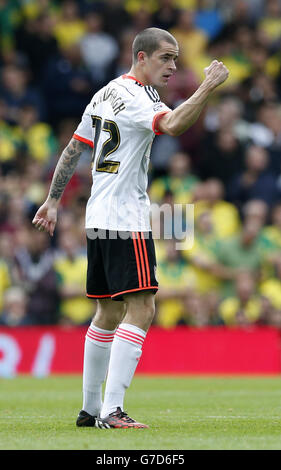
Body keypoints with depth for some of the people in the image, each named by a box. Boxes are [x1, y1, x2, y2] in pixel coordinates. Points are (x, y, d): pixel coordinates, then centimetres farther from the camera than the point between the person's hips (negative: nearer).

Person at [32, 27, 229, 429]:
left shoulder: (105, 93, 15)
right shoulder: (135, 96, -13)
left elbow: (73, 150, 21)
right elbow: (173, 125, -33)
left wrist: (53, 200, 28)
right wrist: (208, 87, -27)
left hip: (98, 218, 10)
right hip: (125, 219, -10)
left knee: (110, 313, 15)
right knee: (141, 309, -13)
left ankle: (90, 410, 19)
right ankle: (111, 411, -20)